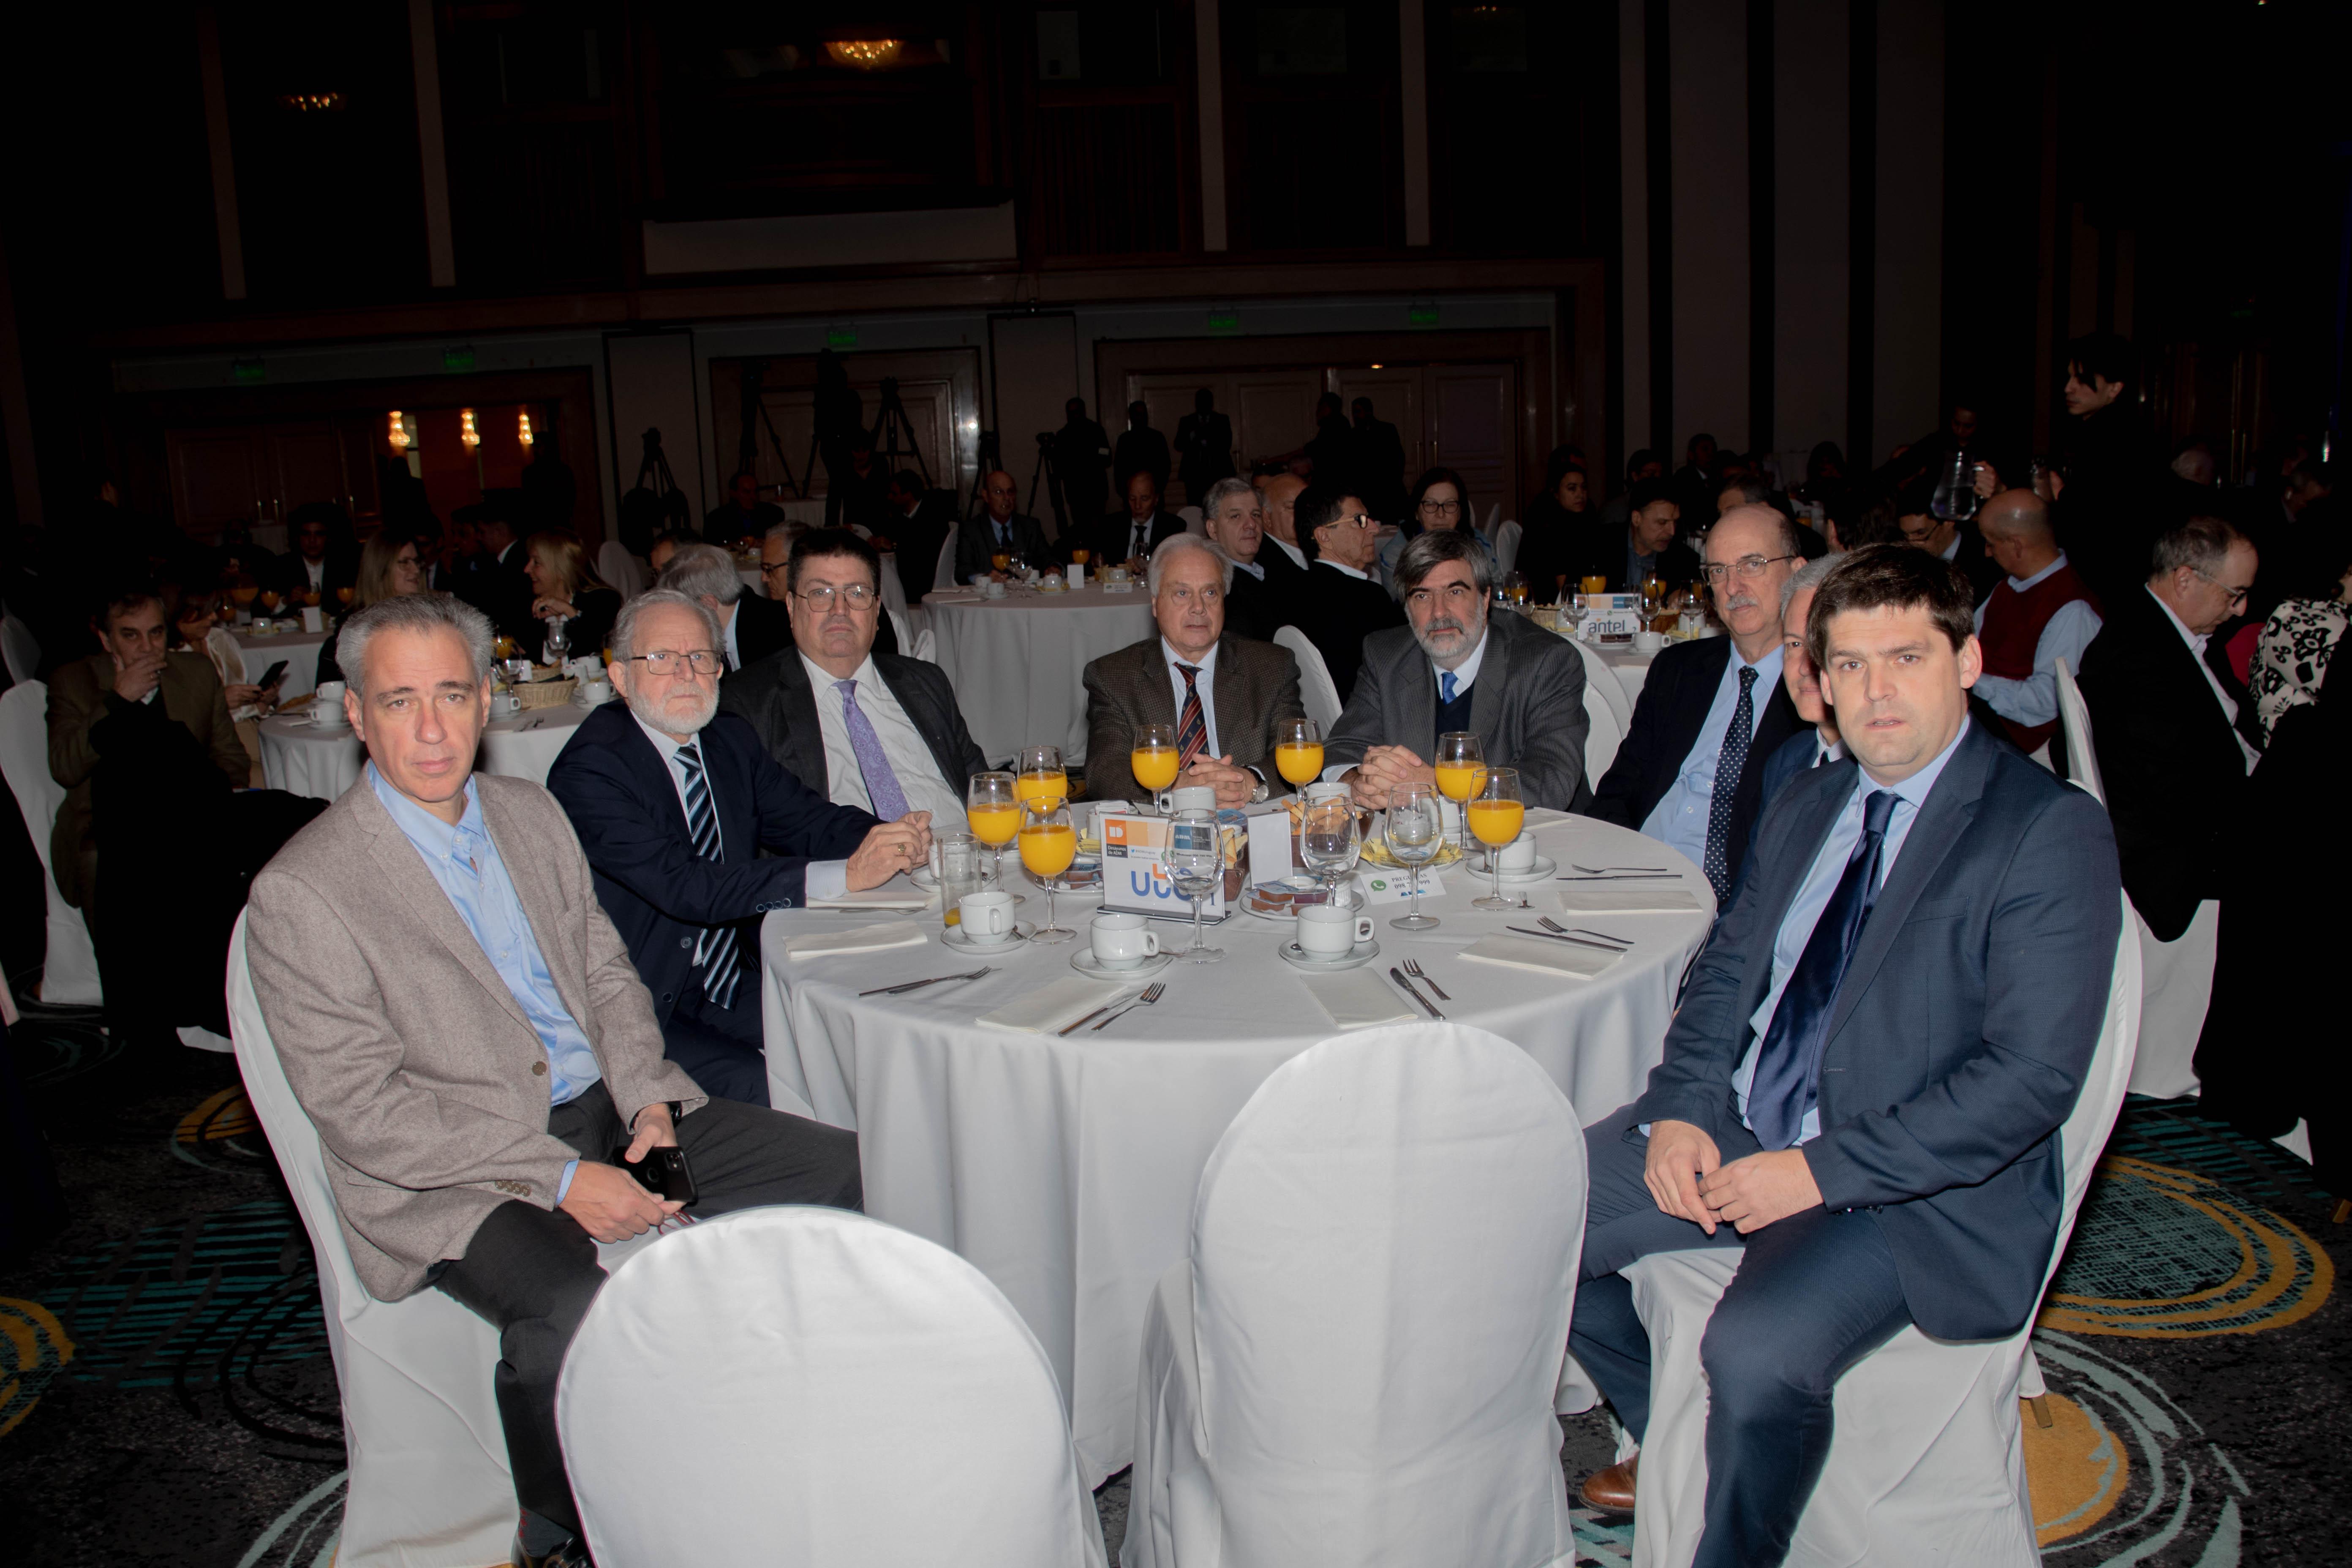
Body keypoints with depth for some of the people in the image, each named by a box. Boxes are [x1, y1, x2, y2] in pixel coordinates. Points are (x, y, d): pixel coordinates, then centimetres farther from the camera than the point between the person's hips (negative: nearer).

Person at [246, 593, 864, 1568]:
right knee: (572, 1313, -35)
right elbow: (361, 1109, -15)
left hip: (606, 1112, 7)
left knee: (838, 1170, -3)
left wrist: (649, 1098, -4)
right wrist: (557, 1176, -20)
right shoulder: (300, 894, -11)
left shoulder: (532, 813, 10)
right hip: (449, 1177, -6)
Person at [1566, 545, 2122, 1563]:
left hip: (1911, 1189, -7)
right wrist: (1679, 1110, -5)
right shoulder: (1808, 805, 11)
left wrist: (1822, 1170, -21)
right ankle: (1674, 1439, 21)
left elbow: (2031, 1078, -18)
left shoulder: (2052, 832, -12)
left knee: (1756, 1353, -32)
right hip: (1738, 1133, 7)